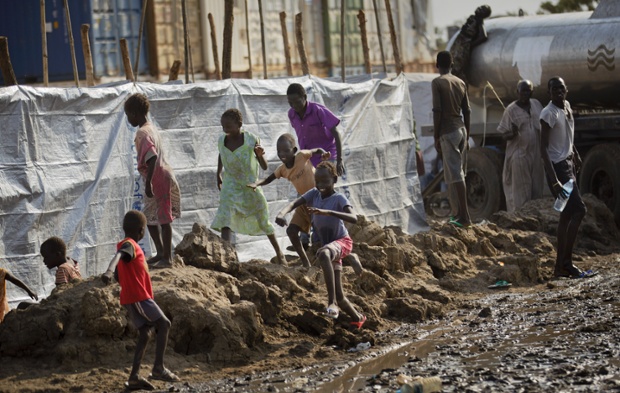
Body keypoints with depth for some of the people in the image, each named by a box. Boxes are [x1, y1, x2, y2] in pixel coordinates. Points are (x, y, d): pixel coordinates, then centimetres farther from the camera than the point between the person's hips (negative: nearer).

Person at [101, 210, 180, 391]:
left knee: (144, 334, 9)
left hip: (132, 298, 9)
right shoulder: (129, 245, -12)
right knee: (164, 324, -5)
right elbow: (118, 256, -35)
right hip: (139, 297, -9)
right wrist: (109, 271, -55)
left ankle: (134, 377, 4)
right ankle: (158, 368, -10)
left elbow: (121, 277, 25)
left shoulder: (128, 246, 18)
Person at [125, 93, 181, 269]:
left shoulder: (142, 133, -18)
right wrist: (149, 182, 24)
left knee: (164, 220, -2)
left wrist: (148, 183, -27)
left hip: (159, 180, -10)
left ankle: (167, 258, 4)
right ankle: (161, 253, 25)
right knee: (149, 217, 17)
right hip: (161, 178, 10)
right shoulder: (151, 129, 12)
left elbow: (152, 157, -28)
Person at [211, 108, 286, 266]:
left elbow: (264, 167, -20)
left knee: (263, 222, 11)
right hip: (230, 187, 2)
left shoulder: (251, 140, -19)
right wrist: (218, 174, 18)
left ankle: (279, 254, 33)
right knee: (225, 218, -22)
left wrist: (260, 155, -39)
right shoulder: (222, 140, -9)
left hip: (250, 187, -2)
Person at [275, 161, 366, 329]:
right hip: (329, 246, 7)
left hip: (342, 241, -7)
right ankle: (358, 319, 32)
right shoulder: (314, 194, -2)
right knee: (339, 295, 9)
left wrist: (328, 212, -46)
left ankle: (332, 302, -46)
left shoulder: (339, 198, -17)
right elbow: (294, 203, -16)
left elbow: (353, 218, -34)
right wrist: (282, 213, -39)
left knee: (323, 253, -42)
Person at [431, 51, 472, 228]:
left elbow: (437, 111, -13)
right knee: (458, 173, 14)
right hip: (461, 129, 7)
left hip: (448, 132, -7)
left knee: (455, 174, -9)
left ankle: (464, 216, -14)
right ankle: (457, 213, 18)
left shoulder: (437, 83, -8)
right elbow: (466, 112, 12)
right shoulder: (460, 83, 10)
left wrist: (436, 137, -9)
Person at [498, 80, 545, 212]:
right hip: (520, 155, -5)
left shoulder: (536, 104, 7)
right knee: (521, 192, -5)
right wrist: (513, 133, -28)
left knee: (537, 191, 7)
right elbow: (504, 136, -5)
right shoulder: (511, 110, -7)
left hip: (537, 155, 5)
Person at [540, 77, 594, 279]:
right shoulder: (549, 114, -19)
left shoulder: (567, 106, 8)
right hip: (558, 167, -9)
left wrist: (575, 154, 25)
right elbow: (544, 149, -23)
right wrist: (554, 180, -28)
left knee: (567, 214, 10)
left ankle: (561, 266, 13)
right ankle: (565, 263, -14)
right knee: (578, 210, -16)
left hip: (568, 164, 10)